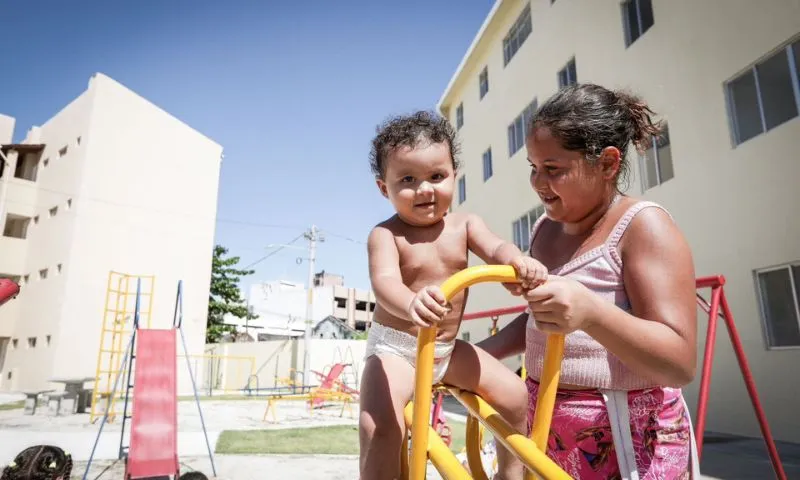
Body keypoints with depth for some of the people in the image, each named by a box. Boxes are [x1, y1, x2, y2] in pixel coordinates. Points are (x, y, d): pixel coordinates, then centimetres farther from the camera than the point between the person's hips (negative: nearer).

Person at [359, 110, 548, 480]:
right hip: (395, 348, -5)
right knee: (378, 425, -26)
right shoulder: (385, 235, -17)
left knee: (513, 393, 3)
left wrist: (518, 262, -43)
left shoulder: (464, 224, -2)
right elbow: (384, 281, -33)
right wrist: (411, 303, -58)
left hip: (447, 348, 5)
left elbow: (495, 248, -17)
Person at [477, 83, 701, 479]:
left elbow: (680, 363, -23)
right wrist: (480, 352, 4)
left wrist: (590, 312, -38)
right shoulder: (544, 230, 5)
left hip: (630, 443, -6)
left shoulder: (643, 226, -16)